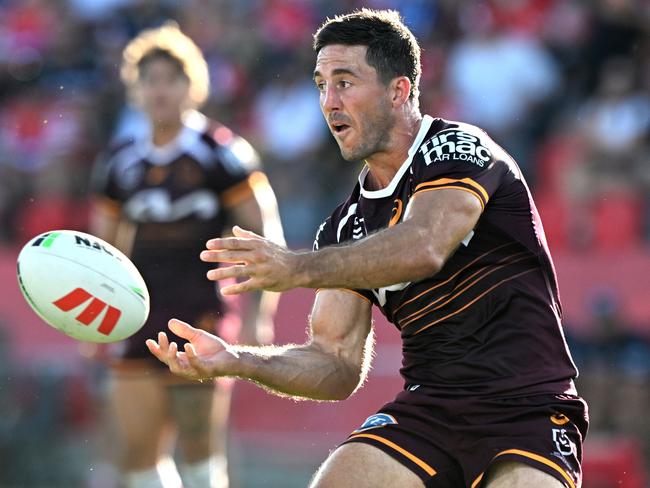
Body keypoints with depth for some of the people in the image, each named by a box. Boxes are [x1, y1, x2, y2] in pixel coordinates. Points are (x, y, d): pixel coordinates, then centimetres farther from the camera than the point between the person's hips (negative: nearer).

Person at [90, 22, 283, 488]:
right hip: (139, 322, 5)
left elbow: (265, 234, -5)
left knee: (200, 448, -7)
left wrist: (258, 315, -13)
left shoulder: (223, 152, -3)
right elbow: (104, 246, 22)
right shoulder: (121, 161, 12)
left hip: (201, 312, -5)